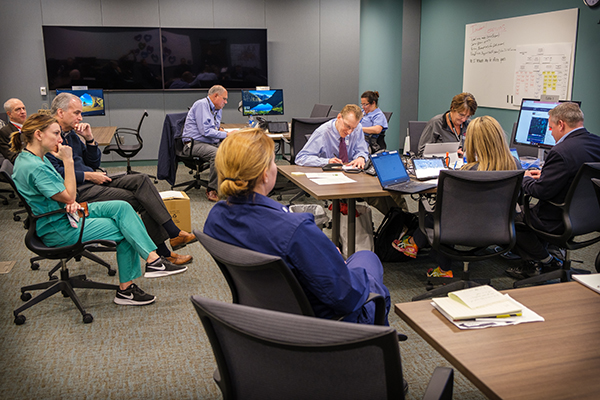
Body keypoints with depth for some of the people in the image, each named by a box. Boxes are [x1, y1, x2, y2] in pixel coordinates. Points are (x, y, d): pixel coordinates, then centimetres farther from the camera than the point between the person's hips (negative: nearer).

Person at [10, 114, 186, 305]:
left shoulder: (38, 158, 9)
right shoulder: (33, 167, -24)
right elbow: (68, 196, -19)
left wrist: (72, 203, -10)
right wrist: (68, 161, -18)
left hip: (64, 214, 10)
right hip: (58, 231, -9)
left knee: (122, 207, -7)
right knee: (125, 230, -12)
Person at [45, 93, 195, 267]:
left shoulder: (71, 134, 21)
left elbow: (94, 164, 21)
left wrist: (89, 139, 7)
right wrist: (88, 176, -15)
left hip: (91, 181, 9)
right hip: (77, 190, -9)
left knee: (141, 179, -11)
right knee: (138, 199, -20)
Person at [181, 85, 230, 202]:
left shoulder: (218, 109, 19)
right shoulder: (201, 105, -10)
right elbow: (205, 131, -19)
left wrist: (219, 129, 9)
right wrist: (226, 134, -15)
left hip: (212, 143, 8)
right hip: (194, 144, -8)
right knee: (217, 154, -36)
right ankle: (212, 190, -22)